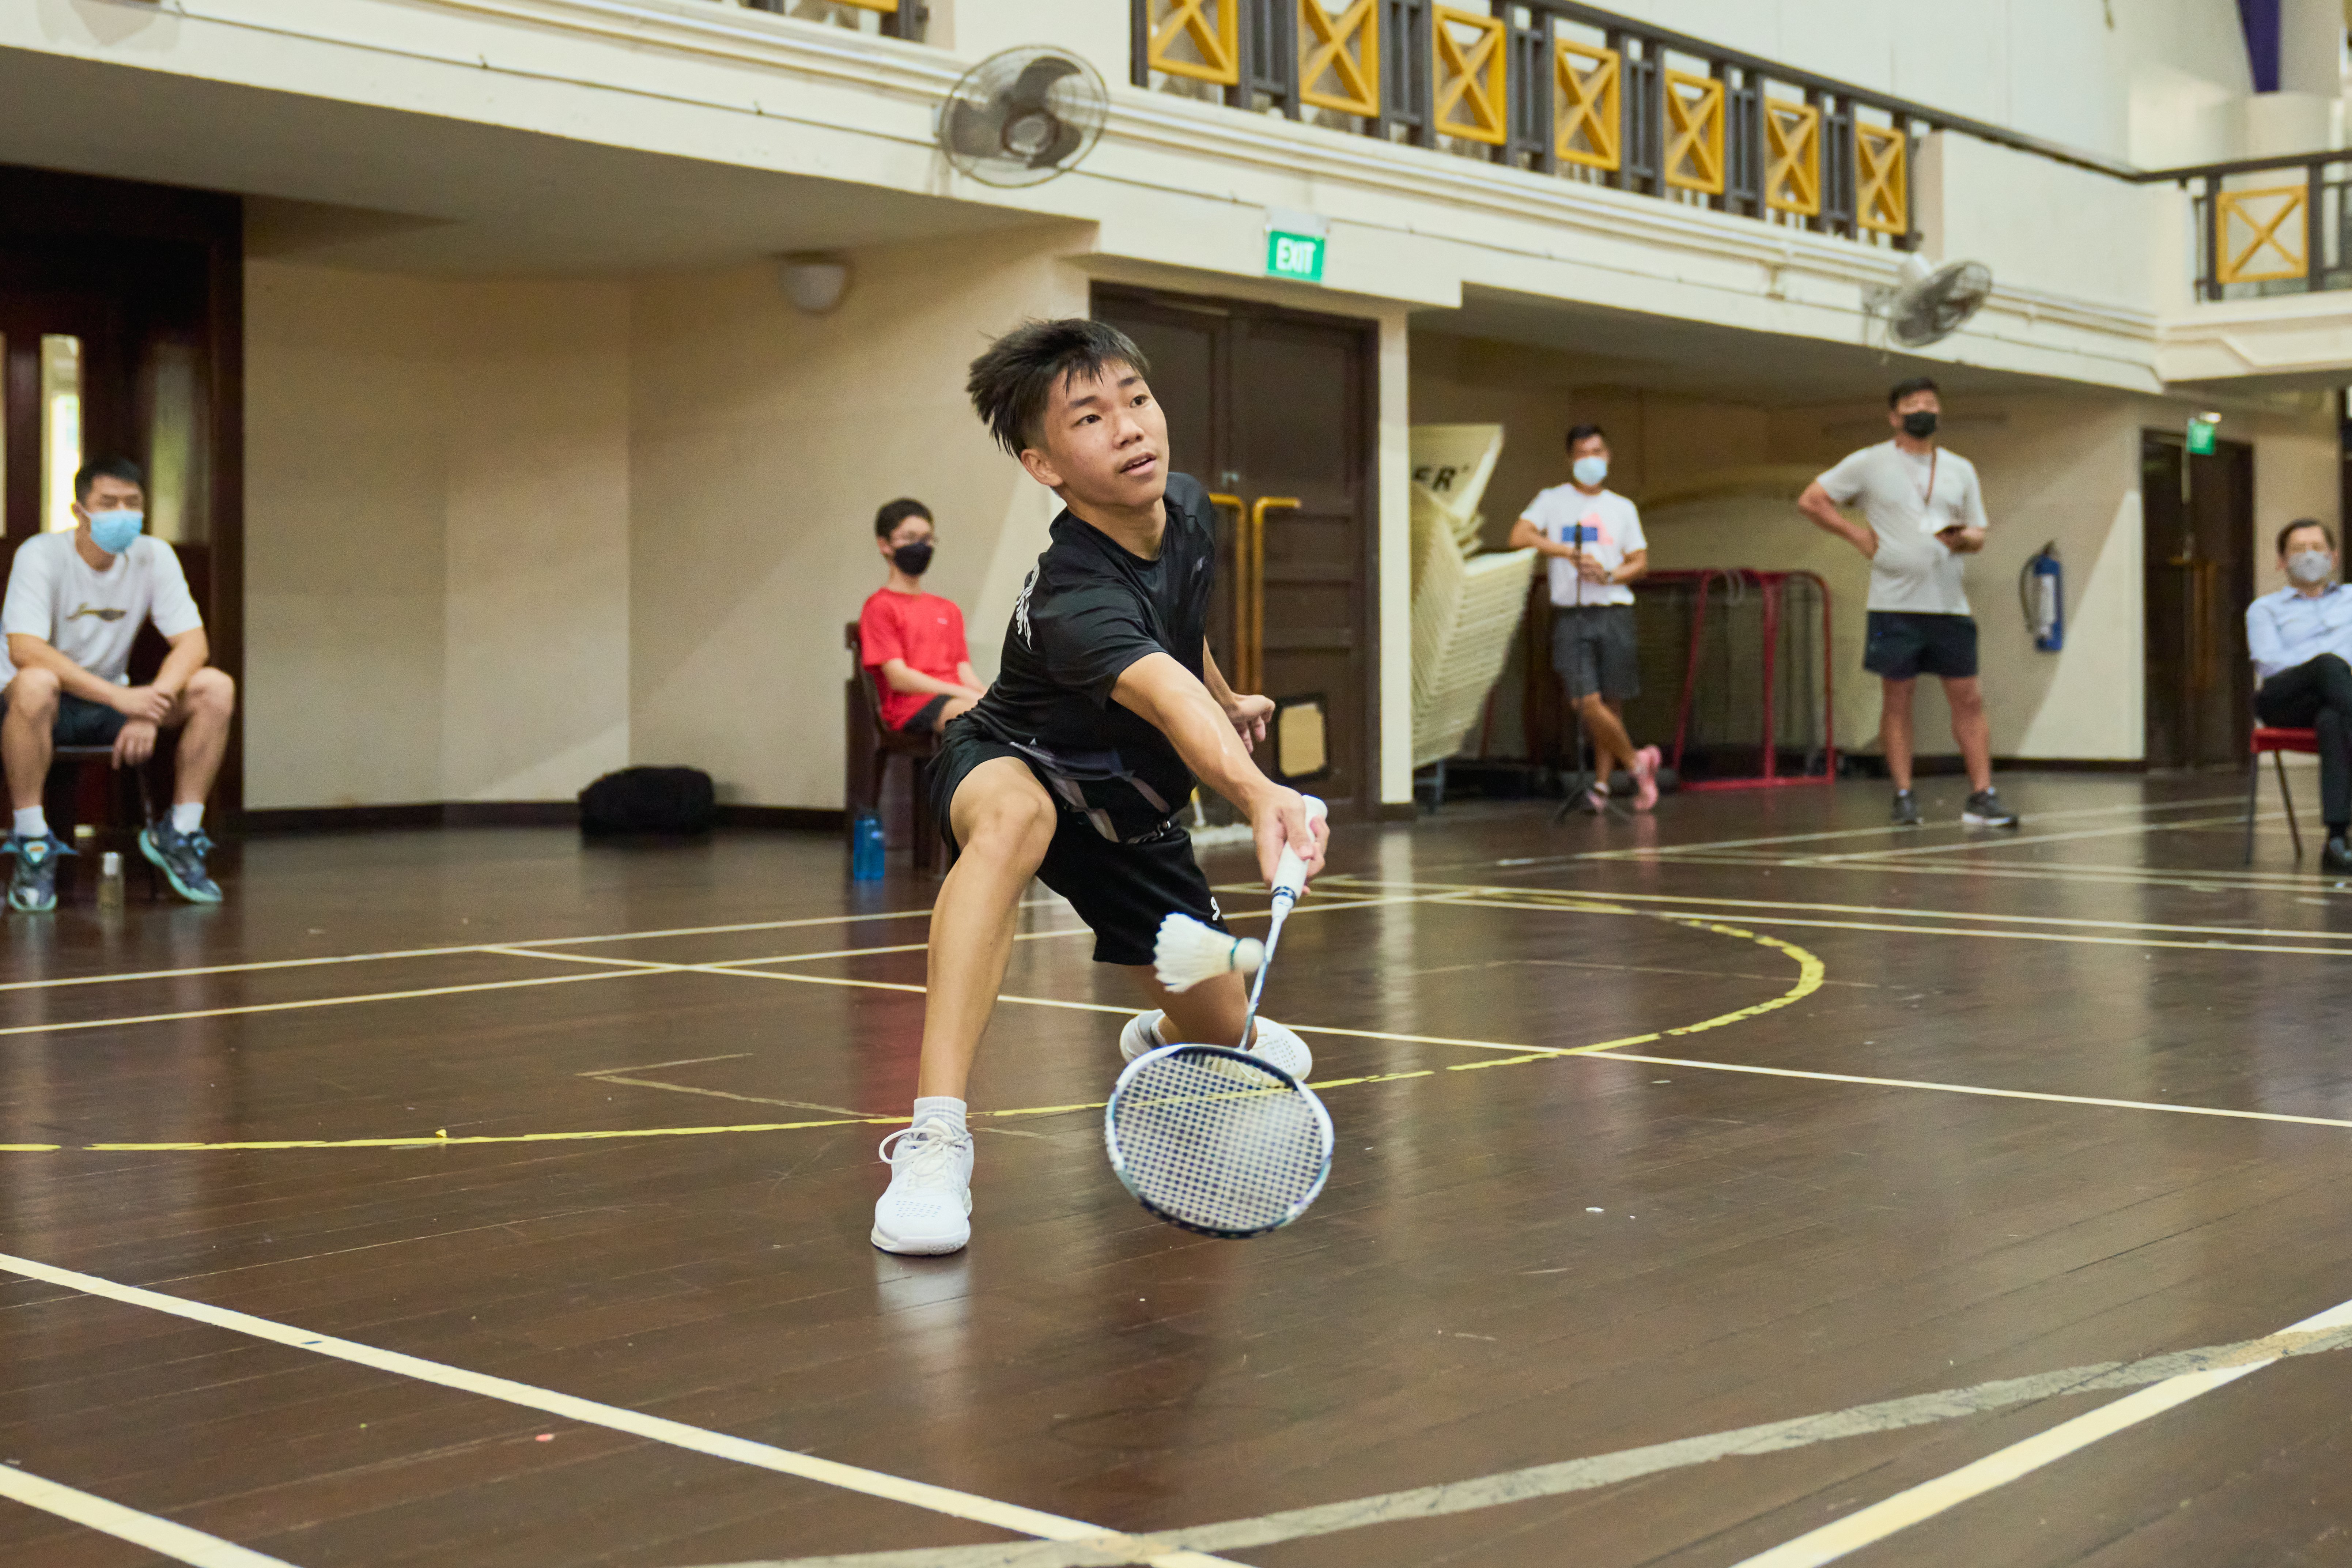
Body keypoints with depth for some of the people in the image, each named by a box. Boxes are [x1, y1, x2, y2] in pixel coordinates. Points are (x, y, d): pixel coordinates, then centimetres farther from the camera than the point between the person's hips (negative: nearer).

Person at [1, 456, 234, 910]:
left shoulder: (153, 557, -5)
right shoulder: (41, 555, -18)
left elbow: (193, 643, -11)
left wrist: (150, 707, -30)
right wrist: (120, 698, -38)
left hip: (111, 702, 4)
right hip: (47, 708, -4)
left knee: (215, 688, -18)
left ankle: (179, 833, -6)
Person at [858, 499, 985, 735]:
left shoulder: (949, 609, 29)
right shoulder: (880, 606, 6)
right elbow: (899, 678, -5)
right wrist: (967, 695, -13)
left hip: (957, 698, 6)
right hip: (910, 706, -6)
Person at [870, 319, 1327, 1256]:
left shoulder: (1189, 512, -12)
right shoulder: (1073, 599, -37)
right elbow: (1166, 697, -56)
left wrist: (1228, 698, 27)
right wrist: (1260, 797, -72)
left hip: (1131, 809, 7)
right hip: (1011, 764, -7)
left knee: (1221, 1035, 8)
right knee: (1014, 817, -45)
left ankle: (1161, 1037, 51)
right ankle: (934, 1136, -45)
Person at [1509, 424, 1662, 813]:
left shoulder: (1622, 508, 14)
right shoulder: (1552, 501, 8)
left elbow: (1641, 563, 11)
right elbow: (1519, 537, -7)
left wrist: (1609, 575, -9)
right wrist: (1570, 552, -14)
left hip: (1614, 612, 1)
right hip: (1571, 616, -1)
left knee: (1612, 702, 0)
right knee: (1587, 703, -10)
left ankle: (1602, 784, 12)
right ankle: (1636, 762, 8)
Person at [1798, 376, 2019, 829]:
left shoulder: (1960, 469, 15)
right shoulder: (1869, 464, 3)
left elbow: (1979, 535, 16)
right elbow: (1811, 500, 2)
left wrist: (1963, 539, -8)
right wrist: (1859, 537, -4)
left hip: (1949, 603, 3)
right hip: (1895, 603, -3)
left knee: (1969, 698, 0)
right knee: (1896, 700, 1)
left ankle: (1982, 796, 2)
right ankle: (1904, 797, 6)